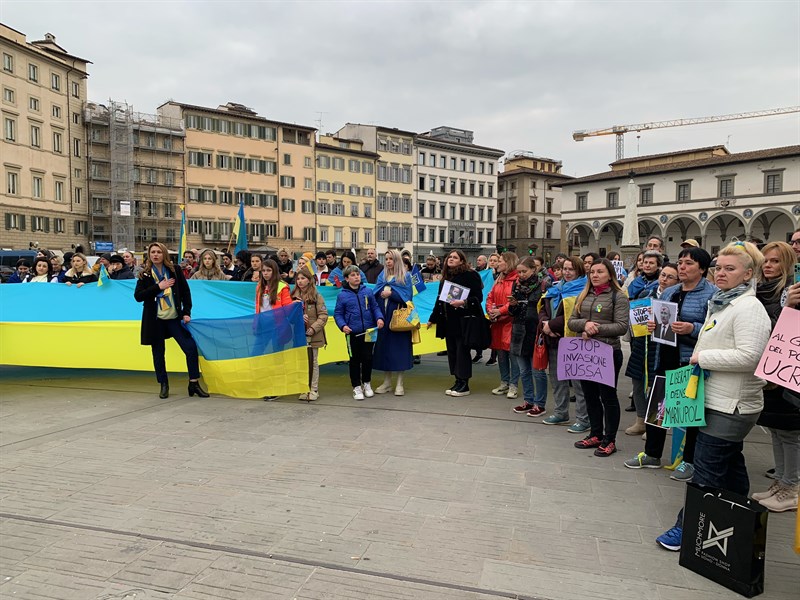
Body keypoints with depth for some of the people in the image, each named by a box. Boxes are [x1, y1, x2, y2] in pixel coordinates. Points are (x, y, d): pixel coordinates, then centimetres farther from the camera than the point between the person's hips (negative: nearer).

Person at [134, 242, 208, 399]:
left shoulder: (175, 270, 3)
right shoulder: (144, 275, 3)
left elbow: (185, 292, 4)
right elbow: (138, 296, -7)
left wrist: (186, 312, -3)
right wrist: (158, 287, -15)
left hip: (174, 318, 0)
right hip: (154, 320, 0)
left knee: (191, 347, -8)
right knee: (158, 353, 7)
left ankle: (194, 383, 3)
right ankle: (163, 385, 21)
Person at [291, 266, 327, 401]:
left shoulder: (316, 296, -3)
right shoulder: (294, 296, 8)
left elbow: (323, 315, -7)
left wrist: (313, 328, -16)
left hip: (313, 335, -3)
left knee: (313, 362, 4)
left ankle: (314, 390, 12)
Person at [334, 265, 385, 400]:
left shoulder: (368, 291, 2)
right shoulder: (342, 295, -3)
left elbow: (375, 307, 8)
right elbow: (338, 314, 1)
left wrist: (379, 318, -9)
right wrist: (342, 325, -14)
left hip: (369, 332, 2)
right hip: (352, 333, -1)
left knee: (368, 358, 8)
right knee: (355, 360, 8)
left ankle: (367, 383, 28)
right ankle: (356, 386, 21)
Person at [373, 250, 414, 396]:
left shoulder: (405, 276, 2)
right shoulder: (382, 276, 15)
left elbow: (407, 295, -7)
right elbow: (375, 294, 9)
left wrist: (391, 293, -14)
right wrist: (382, 293, -12)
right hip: (383, 315, 4)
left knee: (398, 346, -3)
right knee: (384, 346, 4)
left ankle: (399, 384, 4)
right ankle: (386, 382, 13)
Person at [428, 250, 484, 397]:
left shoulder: (470, 275, -7)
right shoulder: (446, 277, 15)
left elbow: (478, 297, -12)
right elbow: (440, 299, 22)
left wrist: (463, 302, -27)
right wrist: (433, 318, 25)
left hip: (463, 320, -7)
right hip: (448, 320, 7)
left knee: (462, 351, -4)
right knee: (452, 350, 8)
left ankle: (464, 385, 5)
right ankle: (458, 381, 18)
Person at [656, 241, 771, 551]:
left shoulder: (749, 308, -16)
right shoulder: (720, 303, 15)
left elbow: (749, 356, -25)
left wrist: (703, 357, -18)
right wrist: (700, 357, 15)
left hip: (730, 406, -10)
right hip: (720, 400, 10)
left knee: (707, 470, -3)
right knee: (731, 465, 20)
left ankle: (688, 527, 6)